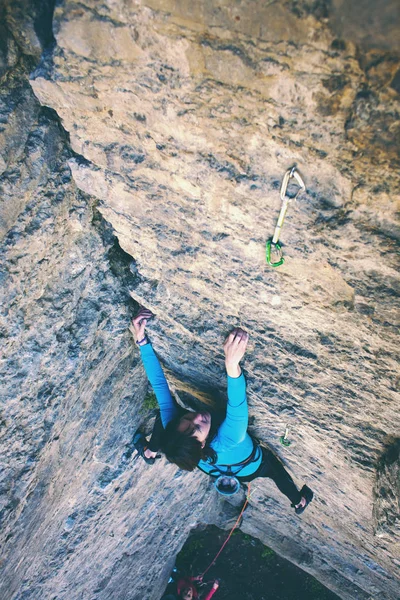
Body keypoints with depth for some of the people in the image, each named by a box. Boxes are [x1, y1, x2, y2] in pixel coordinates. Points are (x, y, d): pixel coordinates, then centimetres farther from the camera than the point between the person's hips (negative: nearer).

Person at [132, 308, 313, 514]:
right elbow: (237, 412, -67)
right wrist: (232, 364, -84)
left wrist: (141, 340, -39)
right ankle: (298, 502, 60)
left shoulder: (173, 428, -39)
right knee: (278, 472, 30)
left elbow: (159, 384, -37)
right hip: (253, 466, -3)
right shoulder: (222, 445, -52)